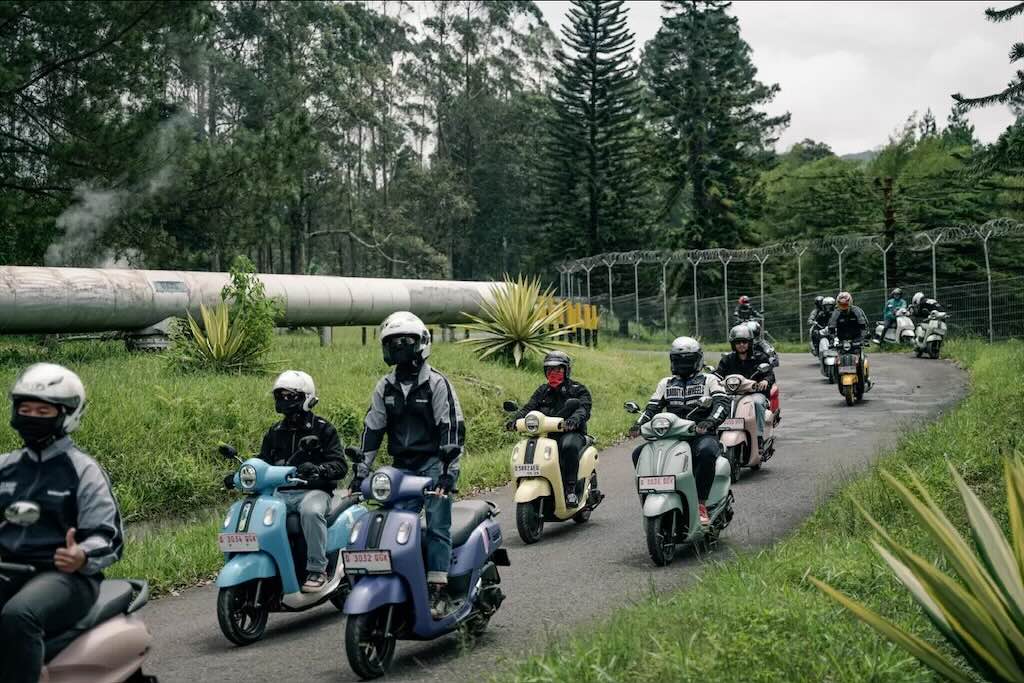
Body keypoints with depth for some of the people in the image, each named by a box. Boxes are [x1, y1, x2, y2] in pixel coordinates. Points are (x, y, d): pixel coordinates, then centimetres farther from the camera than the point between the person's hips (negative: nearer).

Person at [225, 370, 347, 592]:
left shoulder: (323, 430, 4)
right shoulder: (274, 433, 20)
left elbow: (340, 465, -6)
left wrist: (317, 469, -27)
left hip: (313, 491, -5)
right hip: (279, 493, 5)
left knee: (311, 511, -38)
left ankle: (317, 569, -29)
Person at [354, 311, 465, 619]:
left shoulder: (436, 383, -4)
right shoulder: (385, 387, 12)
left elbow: (452, 428, -10)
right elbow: (372, 429, 13)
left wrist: (449, 473, -19)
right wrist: (361, 472, 7)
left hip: (433, 463, -5)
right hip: (401, 466, 5)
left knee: (437, 526, -13)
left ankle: (438, 590, -15)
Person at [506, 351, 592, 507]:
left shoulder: (578, 390, 7)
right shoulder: (542, 391, 21)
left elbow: (584, 408, -12)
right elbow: (529, 407, 8)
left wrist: (575, 419, -37)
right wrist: (515, 419, -14)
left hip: (571, 433, -4)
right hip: (546, 434, 5)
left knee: (569, 446, -39)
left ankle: (571, 489, -32)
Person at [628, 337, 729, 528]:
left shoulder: (709, 380, 10)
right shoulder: (666, 383, 23)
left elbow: (723, 403, -7)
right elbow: (653, 407, 12)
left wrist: (710, 421, -28)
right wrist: (638, 424, -10)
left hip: (701, 434, -4)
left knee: (706, 452, -39)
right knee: (639, 454, -19)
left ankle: (701, 505, -32)